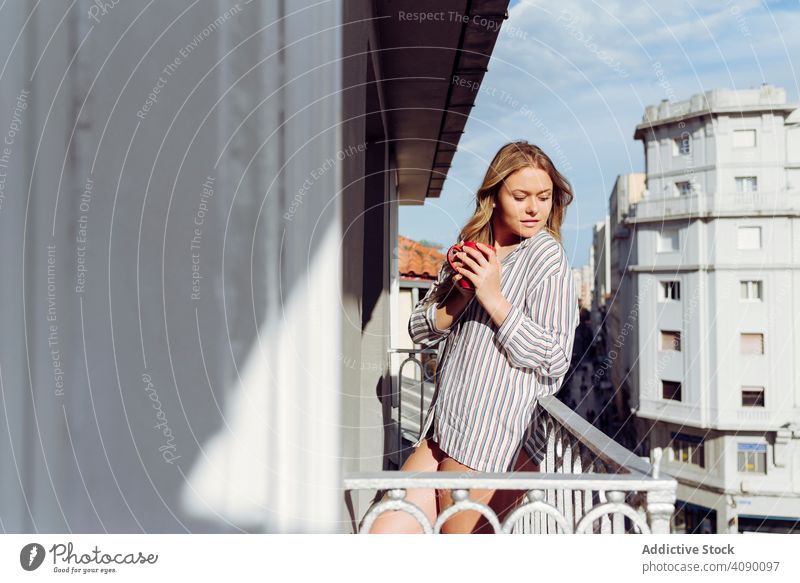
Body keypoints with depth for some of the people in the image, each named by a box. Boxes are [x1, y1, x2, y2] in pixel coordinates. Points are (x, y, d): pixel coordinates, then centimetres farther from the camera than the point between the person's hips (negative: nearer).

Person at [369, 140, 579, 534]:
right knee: (382, 534, 5)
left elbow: (554, 363, -12)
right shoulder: (471, 251, 14)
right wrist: (458, 297, -8)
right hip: (440, 429, 7)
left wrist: (493, 298, -17)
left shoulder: (546, 257, -7)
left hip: (484, 439, -7)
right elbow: (420, 330, 12)